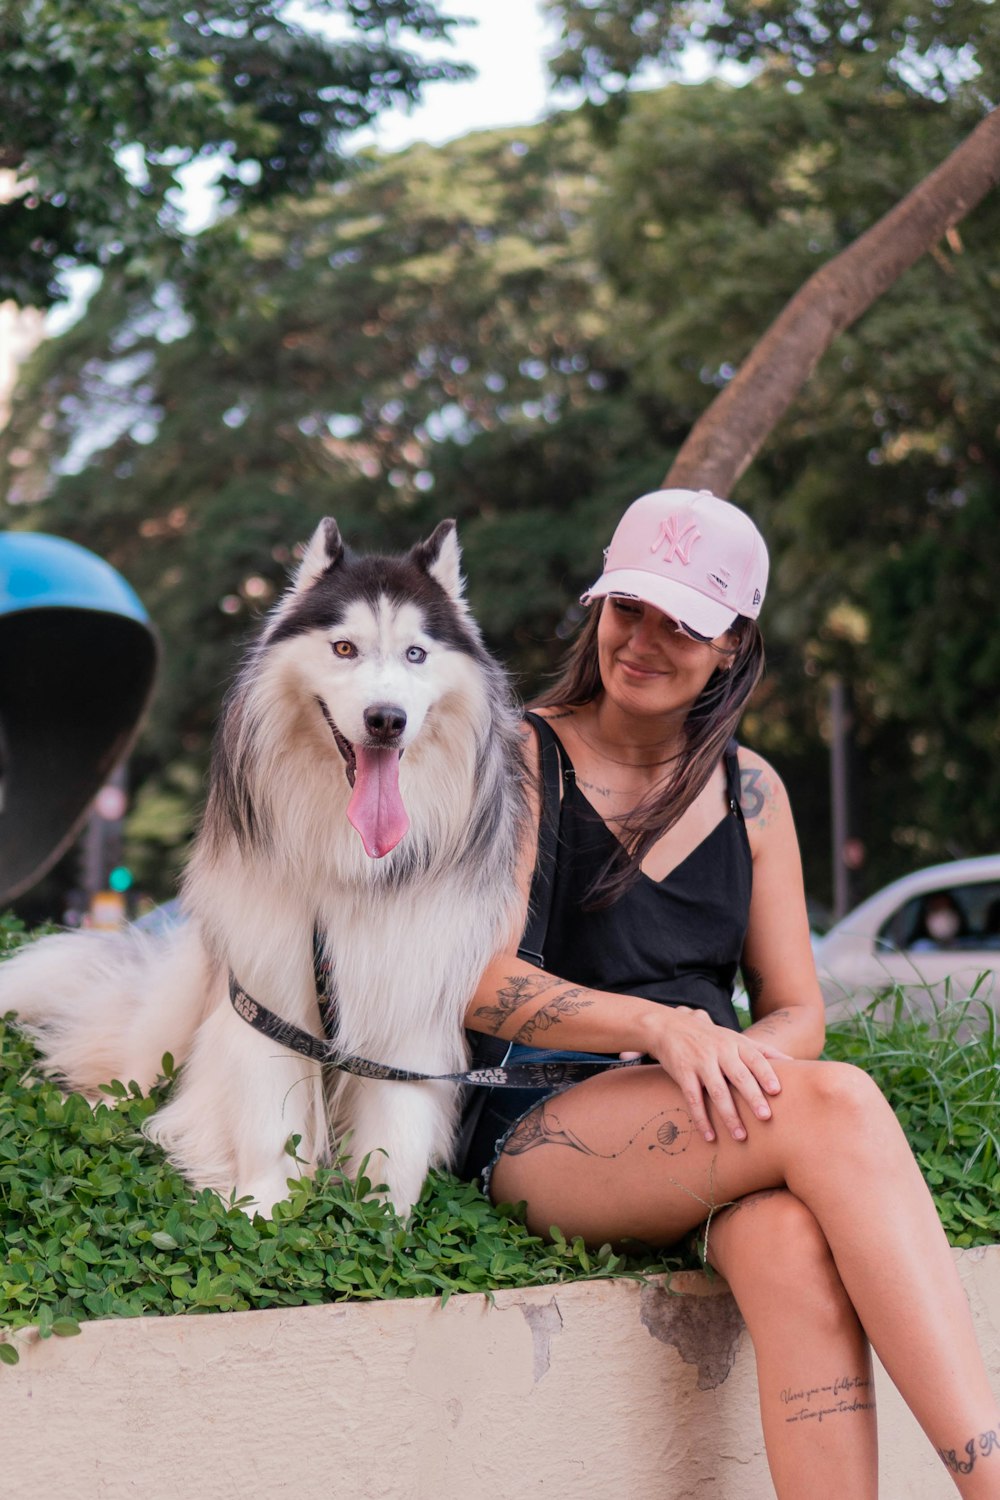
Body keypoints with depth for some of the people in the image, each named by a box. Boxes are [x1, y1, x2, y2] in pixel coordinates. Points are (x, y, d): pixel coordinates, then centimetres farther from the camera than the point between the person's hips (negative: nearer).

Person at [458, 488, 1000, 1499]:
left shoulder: (749, 790, 16)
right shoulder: (525, 758, 3)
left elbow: (798, 1012, 13)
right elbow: (478, 983, -8)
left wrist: (737, 1061, -12)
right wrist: (660, 1027, -22)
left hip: (709, 1137, 4)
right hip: (542, 1134, -3)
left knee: (792, 1241, -36)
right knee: (837, 1104, -32)